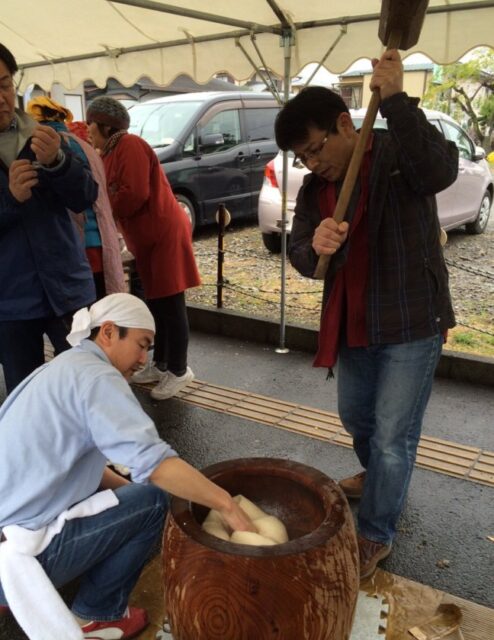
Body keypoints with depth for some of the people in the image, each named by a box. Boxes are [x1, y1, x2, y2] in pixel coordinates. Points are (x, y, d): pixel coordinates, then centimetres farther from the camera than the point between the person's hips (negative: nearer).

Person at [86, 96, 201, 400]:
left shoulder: (130, 144, -14)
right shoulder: (112, 151, 17)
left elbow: (134, 194, -23)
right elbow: (115, 193, 13)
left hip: (166, 234, -10)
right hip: (147, 238, 10)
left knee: (170, 304, -4)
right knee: (156, 303, 14)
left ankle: (179, 371, 5)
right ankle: (161, 364, 25)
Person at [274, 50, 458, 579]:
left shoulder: (398, 155, -15)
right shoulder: (315, 188, 3)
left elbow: (441, 169, -37)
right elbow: (300, 258, -3)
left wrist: (396, 100, -43)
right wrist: (314, 246, -26)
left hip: (411, 323, -6)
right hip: (353, 324, 7)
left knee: (393, 436, 2)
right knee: (355, 417, 23)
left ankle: (376, 534, 22)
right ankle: (377, 476, 53)